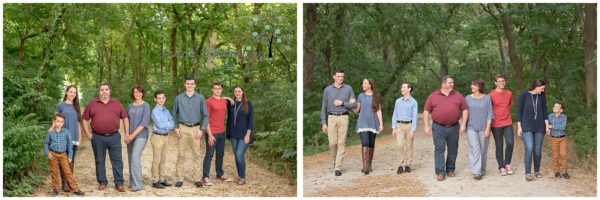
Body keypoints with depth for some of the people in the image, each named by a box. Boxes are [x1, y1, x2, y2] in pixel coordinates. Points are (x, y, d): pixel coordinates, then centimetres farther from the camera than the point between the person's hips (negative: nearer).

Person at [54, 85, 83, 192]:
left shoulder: (76, 107, 13)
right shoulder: (60, 106, 1)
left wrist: (79, 137, 12)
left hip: (74, 138, 4)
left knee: (71, 161, 8)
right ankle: (64, 183, 0)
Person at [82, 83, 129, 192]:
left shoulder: (117, 104, 7)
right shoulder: (92, 104, 5)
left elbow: (125, 118, 11)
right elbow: (85, 119, 9)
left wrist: (127, 133, 6)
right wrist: (88, 134, 0)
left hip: (114, 137, 0)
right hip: (98, 138, 0)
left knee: (117, 160, 0)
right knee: (100, 161, 8)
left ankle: (119, 183, 7)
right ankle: (102, 182, 19)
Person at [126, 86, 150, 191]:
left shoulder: (145, 106, -4)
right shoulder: (130, 106, 12)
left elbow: (144, 123, -11)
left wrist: (133, 134, -16)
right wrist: (127, 134, -3)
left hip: (141, 135, -6)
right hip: (130, 136, 6)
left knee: (135, 157, -16)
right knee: (130, 158, 8)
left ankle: (138, 185, -14)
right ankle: (132, 182, 19)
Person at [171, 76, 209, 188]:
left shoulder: (200, 98, 3)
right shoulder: (179, 98, 5)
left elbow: (205, 115, 4)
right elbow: (173, 115, 12)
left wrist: (202, 129, -5)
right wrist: (175, 128, 1)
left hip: (195, 129, 0)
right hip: (183, 128, 0)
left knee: (196, 155, 1)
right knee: (181, 154, 1)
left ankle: (197, 179, 7)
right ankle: (180, 179, 6)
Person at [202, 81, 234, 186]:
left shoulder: (225, 101, 9)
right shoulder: (209, 101, -9)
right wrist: (210, 134, -16)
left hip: (222, 133, 6)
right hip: (212, 133, -6)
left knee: (220, 154, 15)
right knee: (209, 155, -4)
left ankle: (220, 174, 28)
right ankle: (205, 177, 1)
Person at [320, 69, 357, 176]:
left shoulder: (348, 89, 4)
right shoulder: (327, 89, 5)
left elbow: (354, 105, 2)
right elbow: (324, 107, 6)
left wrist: (342, 103, -13)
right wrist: (323, 123, 1)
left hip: (343, 118, -1)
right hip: (331, 118, 1)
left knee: (341, 143, -5)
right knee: (332, 143, -3)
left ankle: (338, 167, -3)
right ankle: (336, 160, 26)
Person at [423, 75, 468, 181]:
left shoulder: (458, 96, 8)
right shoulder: (433, 96, 3)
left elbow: (465, 110, 8)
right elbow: (426, 111, 3)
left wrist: (463, 124, -1)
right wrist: (426, 126, -4)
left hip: (454, 127, 2)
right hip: (438, 128, -2)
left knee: (453, 150, 9)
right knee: (439, 149, -7)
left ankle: (450, 169, 23)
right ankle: (440, 172, -6)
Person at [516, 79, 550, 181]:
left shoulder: (542, 95, 5)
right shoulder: (524, 95, -6)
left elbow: (544, 110, 10)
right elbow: (519, 110, -3)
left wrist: (547, 125, 6)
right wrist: (519, 126, -6)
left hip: (539, 127, 4)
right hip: (527, 127, -4)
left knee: (538, 150, 6)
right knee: (529, 148, -15)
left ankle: (537, 171, 21)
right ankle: (527, 173, -12)